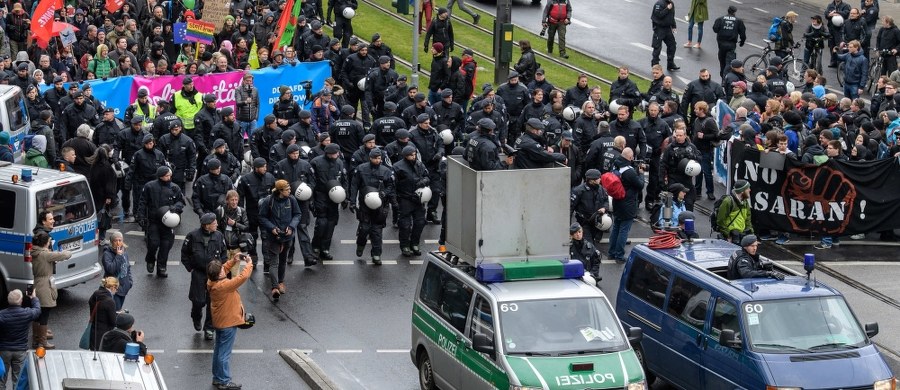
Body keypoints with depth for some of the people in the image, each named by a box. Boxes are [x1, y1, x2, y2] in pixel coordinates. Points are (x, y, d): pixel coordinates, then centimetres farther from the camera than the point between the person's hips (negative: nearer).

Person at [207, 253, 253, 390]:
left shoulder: (212, 282, -5)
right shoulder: (224, 285, -29)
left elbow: (224, 270, 14)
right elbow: (243, 277, -28)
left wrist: (233, 261, 4)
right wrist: (249, 264, -12)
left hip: (219, 322, 9)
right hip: (228, 323, -9)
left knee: (218, 351, 18)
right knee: (225, 353, -1)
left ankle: (217, 378, 29)